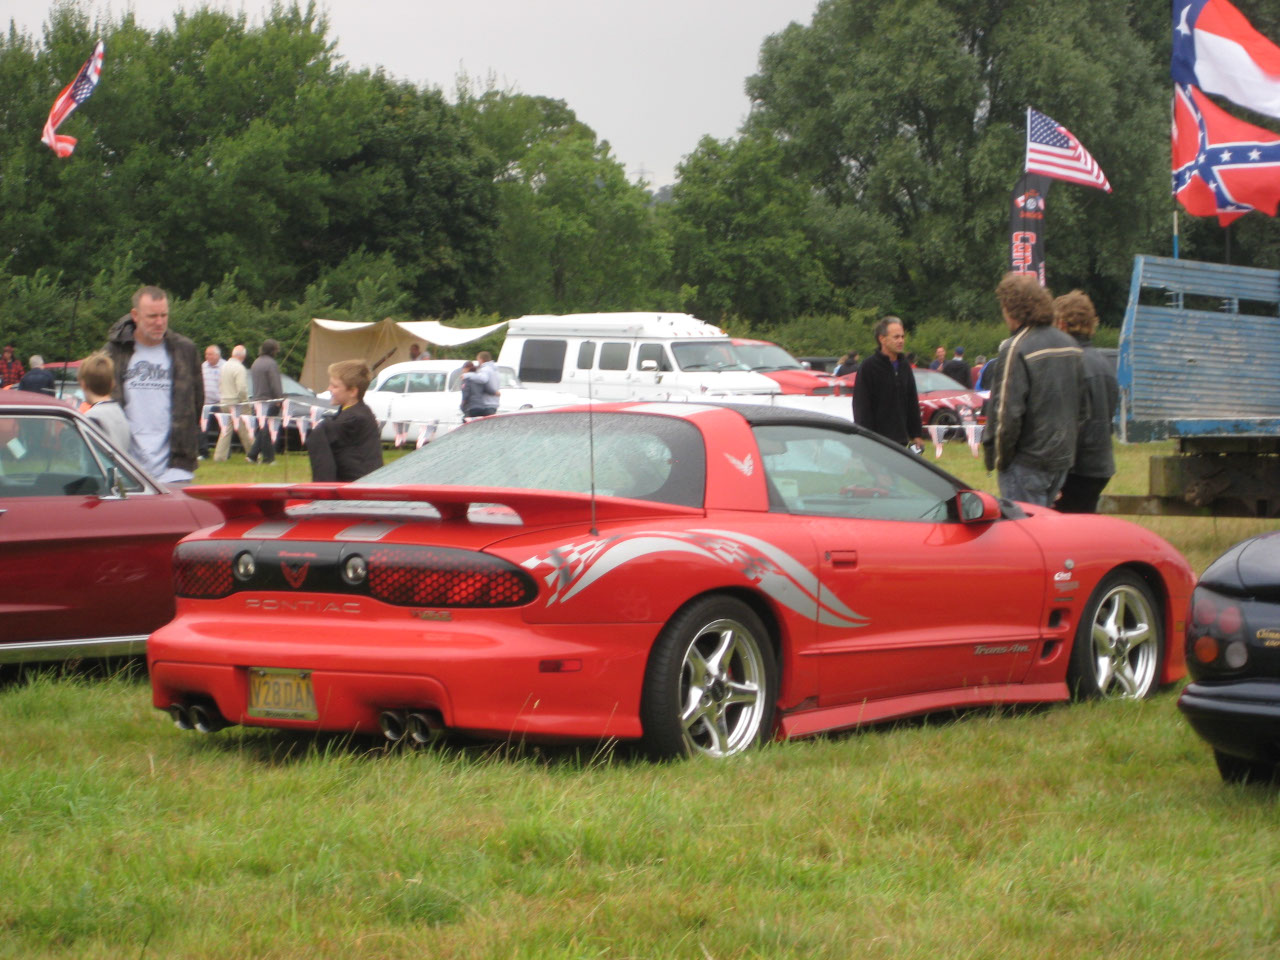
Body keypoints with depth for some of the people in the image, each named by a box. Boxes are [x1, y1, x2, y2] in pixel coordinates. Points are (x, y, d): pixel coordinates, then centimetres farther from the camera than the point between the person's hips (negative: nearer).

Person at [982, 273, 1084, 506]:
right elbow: (1082, 407, 16)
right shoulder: (1069, 345, 10)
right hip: (1062, 457, 8)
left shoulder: (1016, 349, -16)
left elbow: (1008, 411, -18)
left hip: (1027, 460, -8)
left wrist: (998, 457, -8)